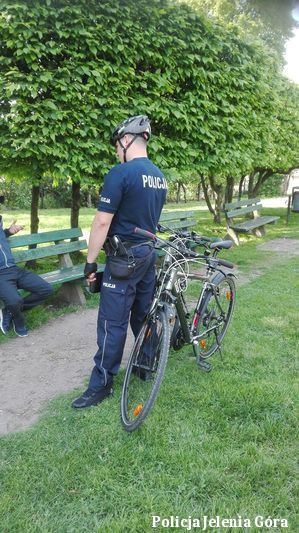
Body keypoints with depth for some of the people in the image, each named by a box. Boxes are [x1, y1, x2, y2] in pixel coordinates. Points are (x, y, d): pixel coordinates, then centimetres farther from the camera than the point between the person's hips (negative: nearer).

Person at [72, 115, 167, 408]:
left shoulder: (120, 173, -16)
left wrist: (90, 260, -12)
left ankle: (101, 384, 8)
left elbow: (103, 221, -19)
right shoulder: (159, 176, 10)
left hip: (124, 257, -8)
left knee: (112, 322, -2)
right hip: (148, 252, 8)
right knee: (143, 315, 18)